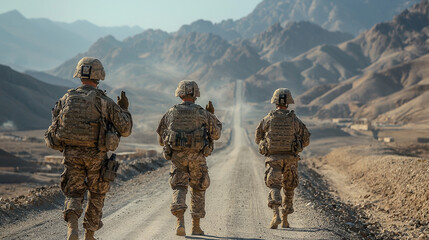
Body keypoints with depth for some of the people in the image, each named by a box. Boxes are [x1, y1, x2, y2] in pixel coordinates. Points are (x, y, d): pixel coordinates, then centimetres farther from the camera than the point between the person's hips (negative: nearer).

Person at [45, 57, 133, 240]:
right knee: (96, 195, 18)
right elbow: (125, 130, -3)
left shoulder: (66, 99, 2)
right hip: (96, 156, -2)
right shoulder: (105, 102, -7)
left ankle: (72, 225, -17)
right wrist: (124, 109, 11)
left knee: (73, 194, 11)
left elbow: (54, 129, 6)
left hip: (71, 154, 2)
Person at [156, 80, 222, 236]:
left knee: (179, 188, 5)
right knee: (198, 190, 15)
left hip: (177, 157, 1)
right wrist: (212, 115, 20)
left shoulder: (170, 113, 3)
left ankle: (180, 222, -19)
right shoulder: (203, 114, -1)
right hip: (197, 158, 0)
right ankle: (196, 226, 16)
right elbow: (216, 135, 11)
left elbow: (161, 140, 10)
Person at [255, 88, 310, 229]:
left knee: (274, 187, -2)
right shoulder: (295, 120, -3)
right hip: (290, 159, 1)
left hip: (273, 159, -1)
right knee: (289, 189, 17)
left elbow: (258, 139, 8)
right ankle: (285, 219, 21)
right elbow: (306, 140, 3)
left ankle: (276, 214, -27)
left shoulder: (267, 119, -3)